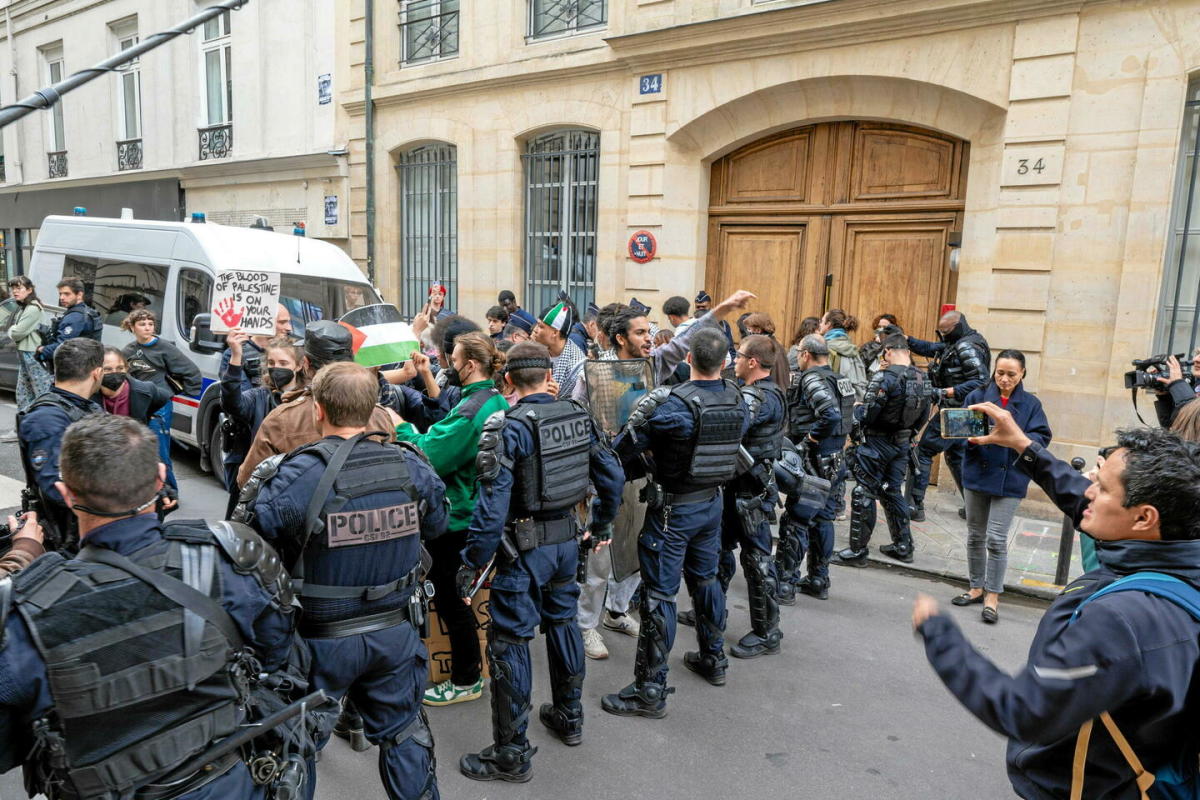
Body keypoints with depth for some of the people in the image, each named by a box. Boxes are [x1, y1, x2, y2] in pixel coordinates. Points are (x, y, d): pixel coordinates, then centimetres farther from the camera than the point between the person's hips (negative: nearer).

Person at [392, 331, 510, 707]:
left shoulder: (470, 411, -25)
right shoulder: (498, 402, 6)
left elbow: (429, 457, -26)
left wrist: (403, 428, -13)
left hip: (457, 520, -10)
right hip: (481, 515, 10)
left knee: (451, 600, 5)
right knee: (458, 596, 24)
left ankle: (466, 681, 19)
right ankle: (470, 669, 38)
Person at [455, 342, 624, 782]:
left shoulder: (507, 428, -17)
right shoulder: (579, 416, 1)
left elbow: (492, 505, -22)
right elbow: (613, 478, 6)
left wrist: (472, 563, -14)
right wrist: (600, 526, 20)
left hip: (525, 547, -6)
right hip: (568, 540, 7)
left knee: (508, 642, 4)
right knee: (563, 622, 23)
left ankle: (512, 754, 15)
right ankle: (569, 717, 40)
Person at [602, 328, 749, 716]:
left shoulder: (676, 404, -24)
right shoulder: (737, 400, -2)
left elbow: (627, 447, -21)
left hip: (673, 509, -7)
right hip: (713, 502, 7)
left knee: (659, 593, -1)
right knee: (705, 579, 24)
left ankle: (651, 691, 6)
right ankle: (713, 659, 40)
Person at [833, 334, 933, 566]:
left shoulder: (884, 378, -20)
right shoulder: (923, 379, 3)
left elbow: (867, 415, -20)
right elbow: (923, 418, 10)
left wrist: (855, 410, 1)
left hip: (877, 443, -7)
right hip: (903, 443, 7)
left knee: (863, 495, 0)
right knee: (892, 492, 20)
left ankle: (857, 551, 6)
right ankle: (903, 547, 28)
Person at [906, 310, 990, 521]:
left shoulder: (967, 348, -19)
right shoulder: (956, 343, 10)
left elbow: (981, 381, -26)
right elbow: (930, 348, 15)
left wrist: (946, 392, -29)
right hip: (957, 413, 10)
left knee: (923, 451, -5)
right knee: (956, 457, 20)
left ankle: (915, 505, -2)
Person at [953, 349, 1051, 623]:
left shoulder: (1031, 404, 2)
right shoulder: (977, 396, 2)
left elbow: (1042, 437, -6)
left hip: (1009, 479, -2)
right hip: (977, 474, 2)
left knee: (996, 538, -4)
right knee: (975, 535, 12)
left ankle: (992, 596, 9)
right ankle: (977, 587, 28)